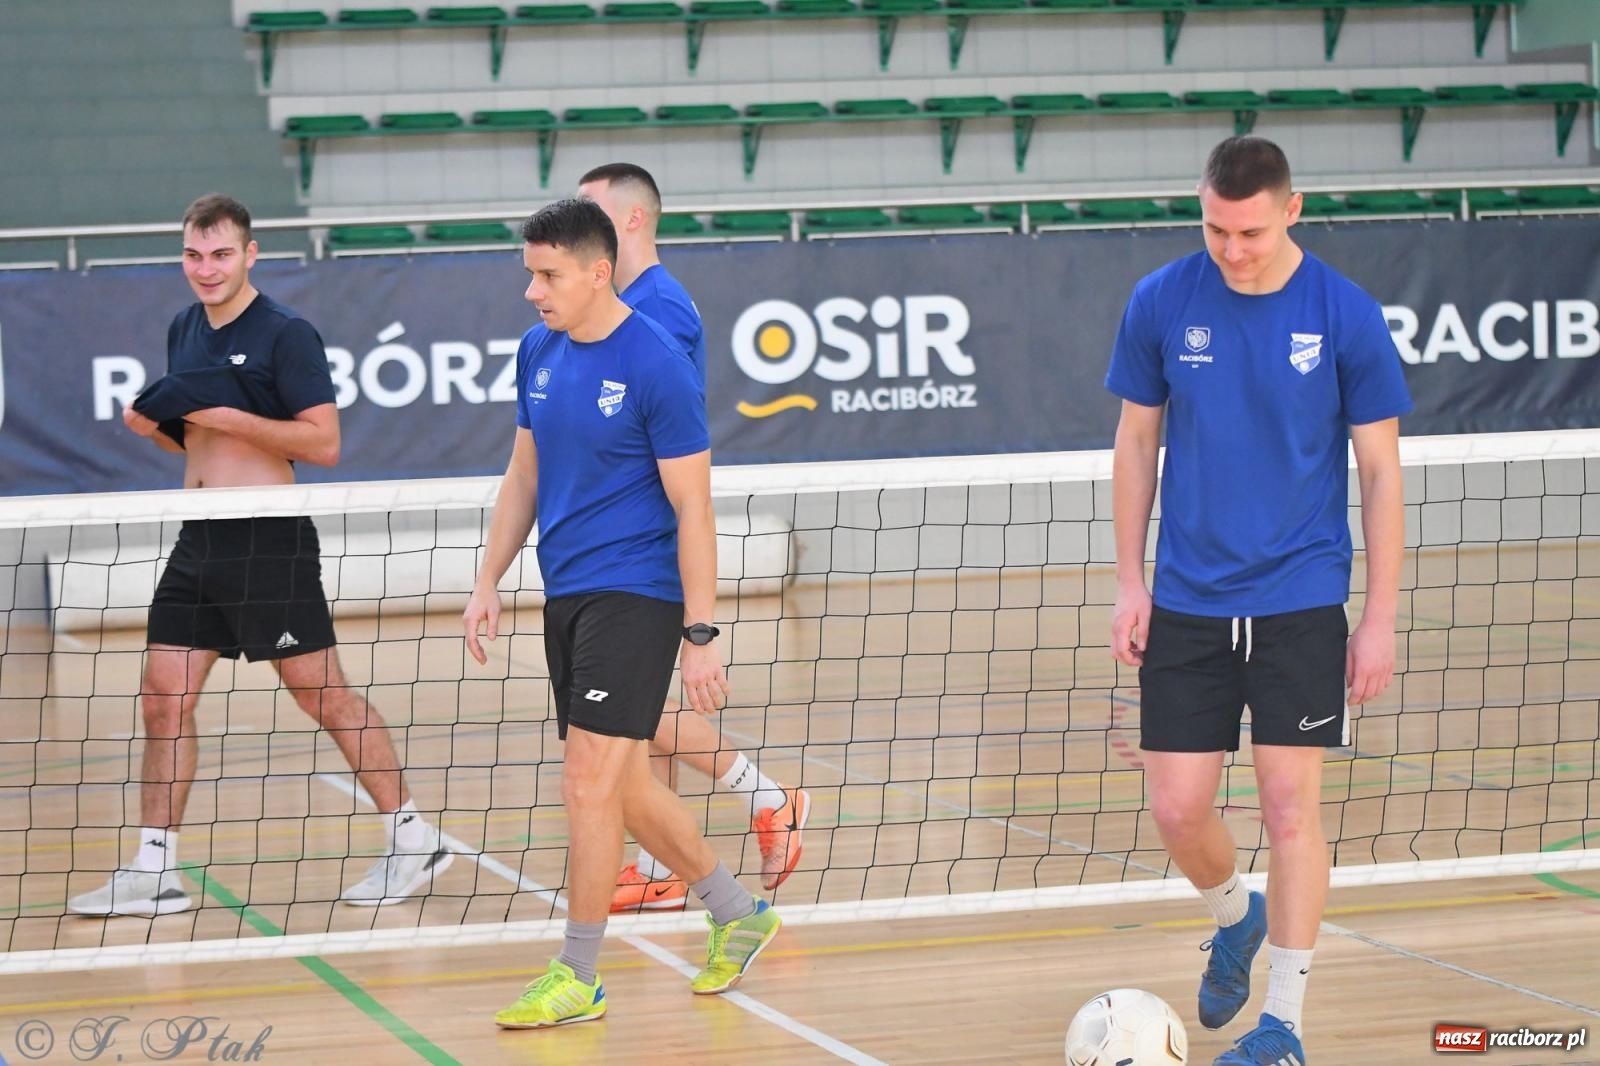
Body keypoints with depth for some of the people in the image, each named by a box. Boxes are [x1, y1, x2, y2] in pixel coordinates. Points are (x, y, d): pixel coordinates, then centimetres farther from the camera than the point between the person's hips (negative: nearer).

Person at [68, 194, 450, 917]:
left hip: (267, 541, -7)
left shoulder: (285, 334, -10)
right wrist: (154, 426, 3)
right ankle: (153, 873, 9)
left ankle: (413, 840, 7)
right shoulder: (184, 331, 14)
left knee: (324, 694, -4)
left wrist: (224, 415, -21)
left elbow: (324, 443, -16)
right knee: (163, 700, 4)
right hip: (199, 540, 7)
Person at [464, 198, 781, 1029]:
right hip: (564, 594, 8)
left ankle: (577, 977, 2)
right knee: (619, 786, 14)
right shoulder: (538, 352, 7)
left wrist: (700, 634, -15)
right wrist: (488, 581, 12)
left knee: (590, 784, -9)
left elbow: (692, 508, -13)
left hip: (634, 594, -8)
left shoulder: (657, 364, -14)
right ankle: (738, 914, 32)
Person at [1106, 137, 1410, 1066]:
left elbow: (1381, 471, -2)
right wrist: (1130, 582, 3)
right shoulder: (1161, 304, -2)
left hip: (1301, 602, -2)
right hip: (1187, 603, 2)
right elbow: (1137, 442, 8)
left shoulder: (1349, 317, -8)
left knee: (1291, 806, -5)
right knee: (1178, 810, 2)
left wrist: (1381, 619, -5)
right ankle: (1236, 919, 35)